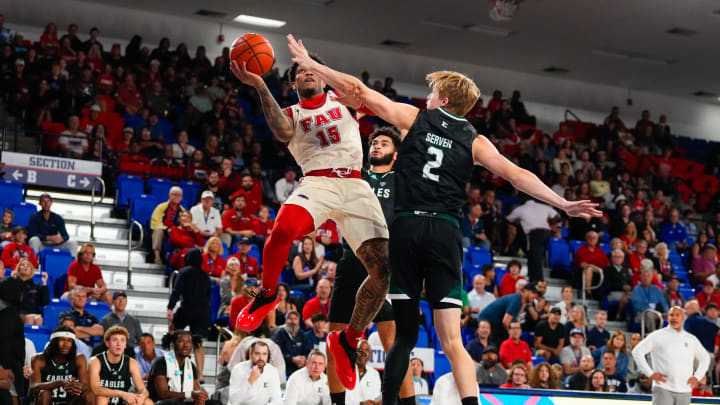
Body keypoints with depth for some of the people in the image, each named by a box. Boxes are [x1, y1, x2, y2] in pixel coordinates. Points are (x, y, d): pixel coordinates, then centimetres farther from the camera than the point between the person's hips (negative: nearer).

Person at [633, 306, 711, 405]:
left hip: (684, 391, 4)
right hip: (663, 389, -4)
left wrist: (697, 377, 13)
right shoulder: (657, 336, 3)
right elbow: (637, 351, -1)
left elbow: (705, 358, 27)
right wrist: (650, 373, -7)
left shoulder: (692, 339, 14)